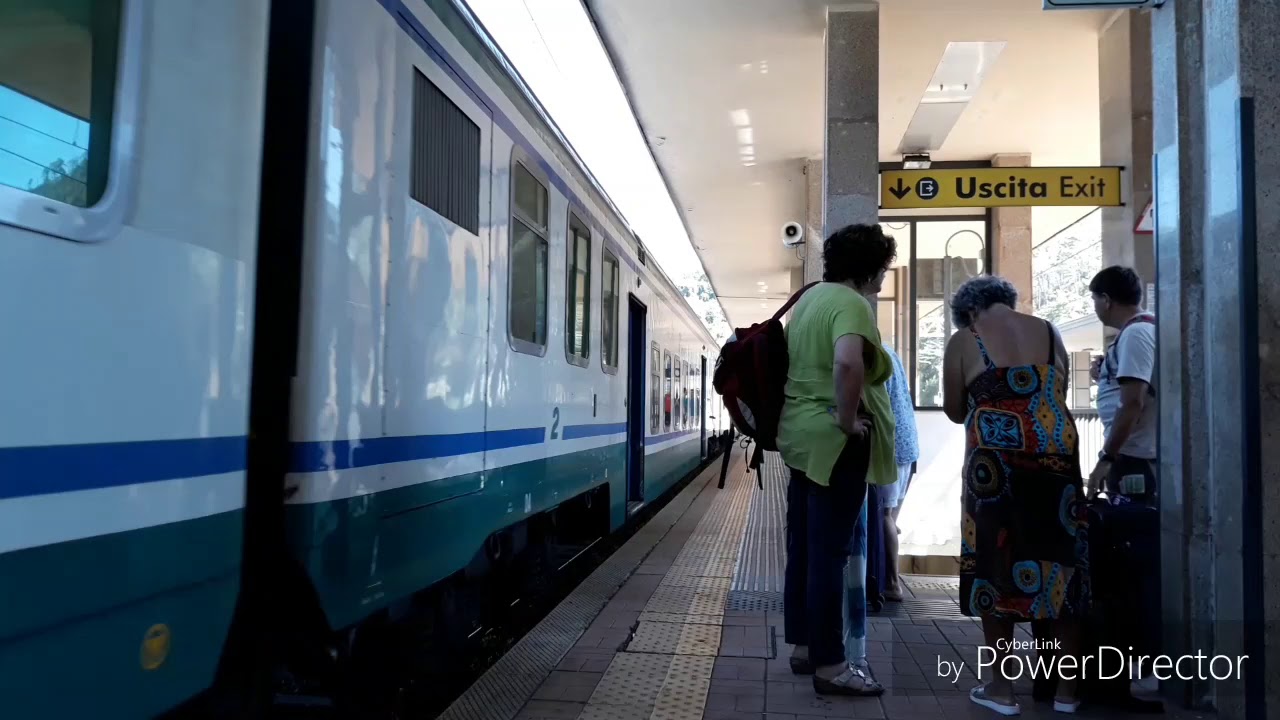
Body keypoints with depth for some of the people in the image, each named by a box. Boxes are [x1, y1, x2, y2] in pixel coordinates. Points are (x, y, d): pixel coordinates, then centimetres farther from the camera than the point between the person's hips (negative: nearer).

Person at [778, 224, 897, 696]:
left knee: (803, 548, 14)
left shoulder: (811, 296, 13)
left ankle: (802, 648, 25)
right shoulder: (851, 303, -16)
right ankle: (829, 666, 7)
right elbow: (847, 363, -36)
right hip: (833, 443, -9)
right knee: (828, 554, -3)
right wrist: (847, 420, -23)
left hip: (800, 436, 9)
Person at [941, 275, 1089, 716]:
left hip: (997, 458, -4)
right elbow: (1058, 396, 19)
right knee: (1061, 560, 10)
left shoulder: (964, 341, 2)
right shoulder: (1049, 333, 12)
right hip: (1058, 454, 4)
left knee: (996, 563, 5)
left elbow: (955, 411, 7)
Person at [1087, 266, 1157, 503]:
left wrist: (1106, 458, -20)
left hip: (1134, 456, -10)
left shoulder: (1135, 333, -14)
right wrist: (1105, 376, 10)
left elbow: (1132, 404, -22)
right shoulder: (1143, 329, 17)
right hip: (1137, 454, 10)